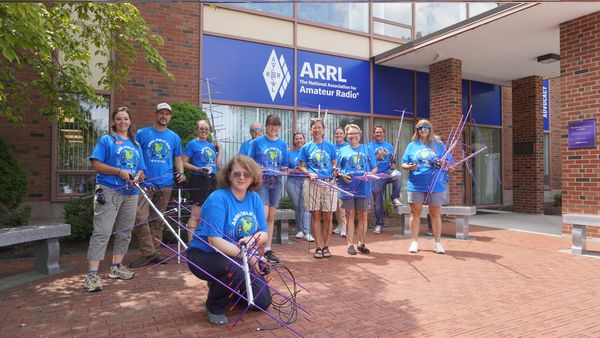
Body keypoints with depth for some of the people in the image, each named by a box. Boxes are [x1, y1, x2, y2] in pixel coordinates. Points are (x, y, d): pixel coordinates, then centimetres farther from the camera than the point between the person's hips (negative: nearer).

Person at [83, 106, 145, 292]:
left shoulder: (136, 144, 18)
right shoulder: (106, 139, 3)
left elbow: (140, 169, 17)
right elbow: (96, 165, -6)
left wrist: (137, 177, -5)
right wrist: (119, 172, -17)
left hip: (130, 193, 6)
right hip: (108, 191, -6)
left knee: (125, 232, 11)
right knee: (102, 232, -13)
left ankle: (116, 267, 24)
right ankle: (92, 274, -12)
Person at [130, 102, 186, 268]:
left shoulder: (174, 137, 12)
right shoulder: (142, 133, 5)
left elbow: (178, 158, 18)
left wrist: (181, 173, -1)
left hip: (165, 184, 3)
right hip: (145, 182, -3)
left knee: (158, 220, 9)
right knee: (140, 218, -14)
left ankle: (153, 251, 20)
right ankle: (148, 252, -4)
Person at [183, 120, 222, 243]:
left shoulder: (211, 145, 15)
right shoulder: (192, 144, -2)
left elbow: (218, 166, 15)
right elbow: (184, 163, -8)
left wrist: (218, 150, 11)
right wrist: (199, 169, -19)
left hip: (212, 180, 7)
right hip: (199, 180, -7)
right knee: (196, 214, -9)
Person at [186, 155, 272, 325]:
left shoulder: (254, 198, -2)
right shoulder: (218, 199, -22)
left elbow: (263, 234, -1)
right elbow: (215, 241, -28)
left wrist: (252, 239, -25)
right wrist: (248, 256, -34)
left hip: (239, 257, 7)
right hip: (204, 255, -6)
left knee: (263, 301, 4)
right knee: (236, 270, -38)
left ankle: (224, 290, 28)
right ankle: (215, 307, -5)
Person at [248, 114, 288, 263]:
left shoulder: (282, 144, 11)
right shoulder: (257, 142, 1)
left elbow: (284, 165, 13)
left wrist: (284, 169, -8)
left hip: (276, 182, 4)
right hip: (261, 181, -4)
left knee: (271, 217, 7)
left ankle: (268, 249, 15)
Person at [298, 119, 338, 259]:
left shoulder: (330, 146, 9)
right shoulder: (306, 147, 8)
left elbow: (334, 164, 13)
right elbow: (301, 166, 8)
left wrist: (335, 169, -10)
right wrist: (309, 173, -11)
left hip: (329, 183, 0)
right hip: (312, 183, 0)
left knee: (328, 216, 1)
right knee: (315, 215, 2)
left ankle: (326, 246, 13)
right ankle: (318, 246, 11)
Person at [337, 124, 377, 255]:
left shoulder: (367, 149, 12)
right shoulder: (343, 150, 12)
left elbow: (375, 168, 10)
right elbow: (337, 169, 10)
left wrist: (370, 174, -10)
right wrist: (342, 175, -10)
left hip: (364, 187, 1)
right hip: (348, 187, 0)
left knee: (363, 215, 3)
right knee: (350, 215, 1)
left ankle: (361, 243, 15)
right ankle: (350, 244, 9)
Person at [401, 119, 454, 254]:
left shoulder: (439, 145, 8)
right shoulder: (412, 145, 10)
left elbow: (451, 166, 9)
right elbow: (404, 164, 8)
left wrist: (443, 164, -12)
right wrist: (409, 166, -13)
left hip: (436, 185, 0)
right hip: (416, 185, 1)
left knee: (435, 213, 5)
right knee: (415, 212, 3)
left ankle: (437, 242, 14)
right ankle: (415, 241, 12)